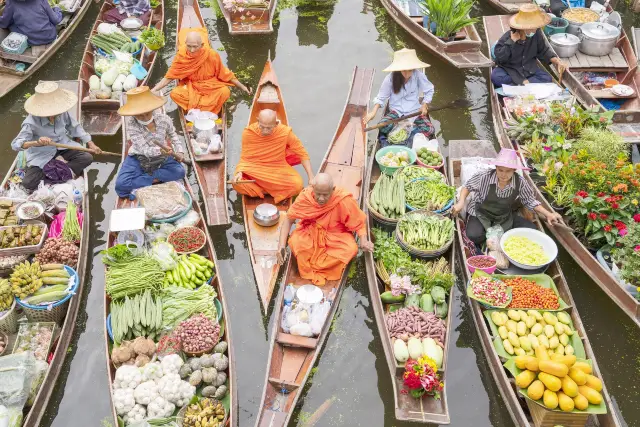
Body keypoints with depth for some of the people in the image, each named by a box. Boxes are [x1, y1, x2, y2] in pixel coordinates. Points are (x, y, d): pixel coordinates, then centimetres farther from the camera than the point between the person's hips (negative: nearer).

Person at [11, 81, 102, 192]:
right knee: (28, 183, -19)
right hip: (42, 153, -3)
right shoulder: (31, 122, -28)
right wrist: (36, 142, -48)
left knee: (87, 158, -17)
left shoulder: (62, 113, -19)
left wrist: (90, 143, 1)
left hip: (63, 145, 4)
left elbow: (75, 127, 2)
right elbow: (15, 144, -29)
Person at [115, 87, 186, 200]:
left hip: (161, 158, 3)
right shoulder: (132, 124, -26)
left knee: (179, 172, -22)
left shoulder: (163, 119, -16)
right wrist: (160, 151, -53)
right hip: (138, 159, -3)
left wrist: (179, 151, -1)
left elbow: (172, 134, 9)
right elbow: (144, 150, -33)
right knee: (121, 185, -25)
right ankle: (154, 179, -13)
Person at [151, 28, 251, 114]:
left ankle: (195, 109, -17)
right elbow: (169, 77, -9)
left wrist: (242, 87, -4)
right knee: (175, 94, -29)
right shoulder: (181, 56, -19)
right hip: (190, 87, 1)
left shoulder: (211, 55, -21)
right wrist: (153, 90, -17)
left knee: (225, 92, -31)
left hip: (210, 86, -1)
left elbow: (225, 73, -7)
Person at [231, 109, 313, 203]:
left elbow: (303, 154, -9)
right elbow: (244, 158, -6)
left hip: (279, 170, -1)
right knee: (238, 184, -29)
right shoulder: (248, 132, -15)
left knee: (298, 185, -28)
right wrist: (239, 172, -26)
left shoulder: (285, 132, -17)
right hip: (254, 169, 1)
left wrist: (311, 178, -17)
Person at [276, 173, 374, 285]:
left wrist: (363, 240, -28)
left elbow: (360, 220, -10)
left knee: (351, 249, -30)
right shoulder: (305, 197, -20)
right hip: (310, 234, 0)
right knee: (294, 242, -30)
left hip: (336, 236, 0)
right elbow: (289, 219, -9)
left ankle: (310, 268, -15)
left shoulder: (344, 200, -25)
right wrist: (281, 245, -20)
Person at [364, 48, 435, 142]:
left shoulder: (418, 75, -11)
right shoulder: (390, 78, -9)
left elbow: (429, 91, 4)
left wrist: (424, 105, -9)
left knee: (429, 130, -28)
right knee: (383, 127, -32)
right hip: (396, 111, 0)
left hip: (415, 111, 0)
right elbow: (381, 97, -1)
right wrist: (373, 112, -15)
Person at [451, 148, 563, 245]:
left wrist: (548, 214, -11)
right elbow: (468, 186, -5)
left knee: (530, 230, -10)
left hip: (504, 216, 4)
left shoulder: (520, 183, -18)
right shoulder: (484, 177, -24)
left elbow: (530, 201, -1)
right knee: (474, 236, -32)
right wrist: (461, 202, -20)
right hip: (480, 214, -3)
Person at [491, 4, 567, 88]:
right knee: (496, 77, -34)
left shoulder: (537, 34, -8)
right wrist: (511, 41, -30)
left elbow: (544, 51, 6)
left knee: (547, 79, -20)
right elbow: (499, 57, -25)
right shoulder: (507, 37, -17)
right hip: (510, 70, -3)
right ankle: (522, 82, -26)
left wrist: (558, 62, -8)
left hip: (529, 70, 3)